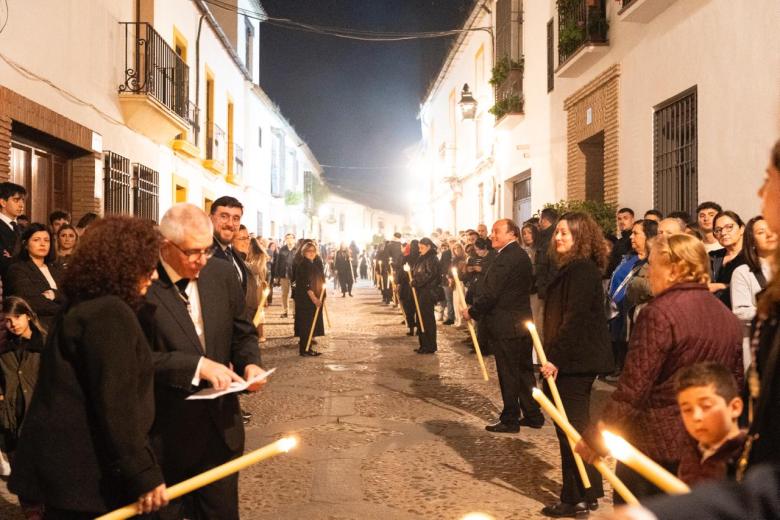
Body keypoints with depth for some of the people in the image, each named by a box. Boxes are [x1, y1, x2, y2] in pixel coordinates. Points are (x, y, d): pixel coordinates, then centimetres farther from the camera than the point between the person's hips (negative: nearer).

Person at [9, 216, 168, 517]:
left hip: (66, 462, 10)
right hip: (84, 472, -10)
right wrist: (143, 473, -21)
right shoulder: (111, 313, -19)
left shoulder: (83, 306, 13)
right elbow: (116, 404, -24)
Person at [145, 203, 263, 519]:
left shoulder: (223, 274, 1)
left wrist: (250, 363, -9)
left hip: (221, 430, 5)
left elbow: (243, 332, 11)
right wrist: (198, 365, -25)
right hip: (166, 434, -4)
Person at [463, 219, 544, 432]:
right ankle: (533, 415, 23)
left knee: (508, 375, 0)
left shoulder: (506, 258, -19)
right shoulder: (522, 255, 12)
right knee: (524, 371, 16)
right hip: (522, 324, 9)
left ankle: (510, 420, 9)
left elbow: (490, 292, -22)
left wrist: (472, 312, -8)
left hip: (505, 326, -9)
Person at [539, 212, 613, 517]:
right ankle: (588, 491, 29)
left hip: (576, 360, -11)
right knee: (578, 424, 18)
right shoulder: (573, 268, 16)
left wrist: (556, 358, -22)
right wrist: (554, 355, 16)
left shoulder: (582, 271, -17)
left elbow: (574, 319, -23)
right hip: (576, 359, 11)